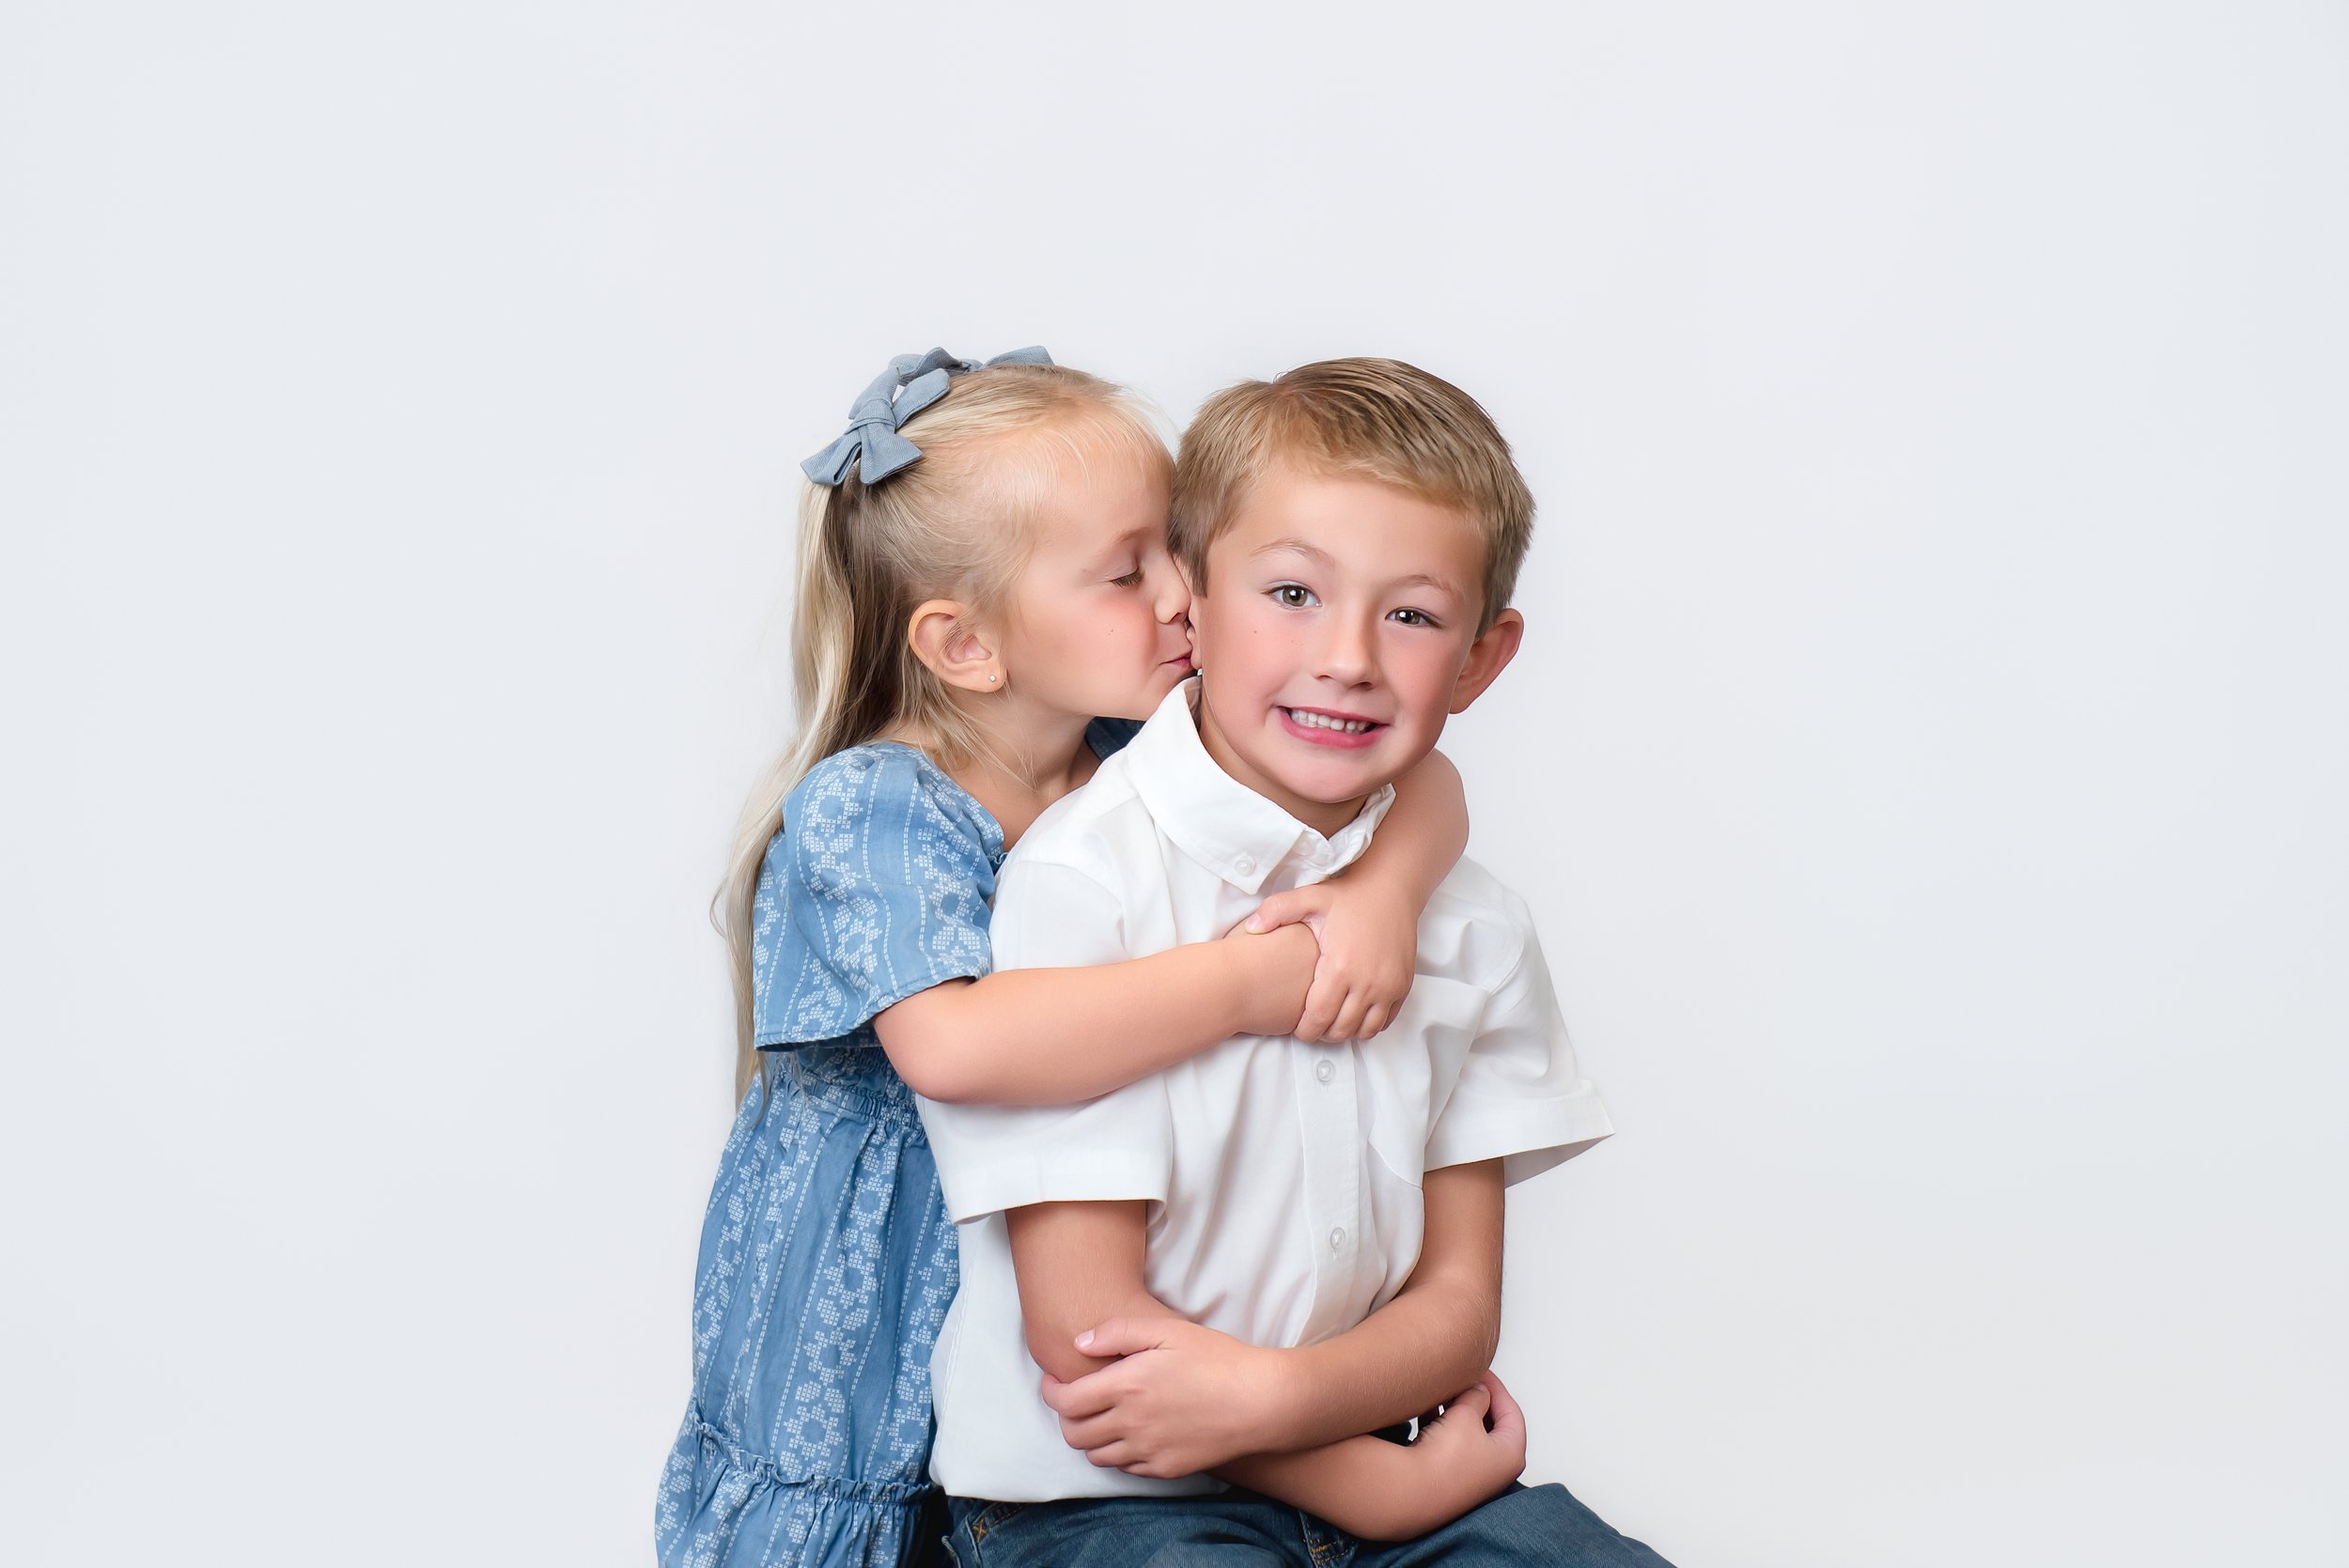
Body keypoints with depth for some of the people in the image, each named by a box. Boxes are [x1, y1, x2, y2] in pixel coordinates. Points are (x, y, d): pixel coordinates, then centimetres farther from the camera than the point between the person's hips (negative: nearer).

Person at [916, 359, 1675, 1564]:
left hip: (1352, 1445, 5)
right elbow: (1084, 1323, -14)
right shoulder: (1079, 882, -13)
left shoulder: (1472, 927, 4)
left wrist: (1270, 1394, -18)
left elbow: (1459, 1297, 2)